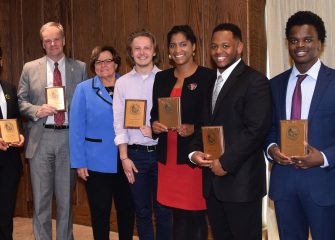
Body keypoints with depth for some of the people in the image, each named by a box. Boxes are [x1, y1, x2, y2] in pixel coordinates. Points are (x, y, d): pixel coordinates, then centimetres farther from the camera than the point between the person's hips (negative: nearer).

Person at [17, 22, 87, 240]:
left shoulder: (80, 68, 6)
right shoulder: (30, 68, 7)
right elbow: (21, 101, 8)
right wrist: (36, 111, -12)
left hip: (69, 138, 0)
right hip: (41, 139, 0)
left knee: (66, 198, 10)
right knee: (41, 199, 5)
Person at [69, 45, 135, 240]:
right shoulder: (84, 89, -2)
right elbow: (77, 128, -5)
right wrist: (79, 162, -8)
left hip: (125, 161, 3)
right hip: (97, 163, -2)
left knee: (127, 209, 12)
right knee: (100, 211, 8)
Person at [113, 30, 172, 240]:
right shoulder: (122, 83, 4)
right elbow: (119, 123, 2)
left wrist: (157, 129, -15)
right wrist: (124, 158, -2)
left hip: (161, 151, -1)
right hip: (135, 153, 1)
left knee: (163, 209, 6)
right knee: (142, 211, 10)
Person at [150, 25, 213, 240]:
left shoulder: (208, 77, -3)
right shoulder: (162, 78, 13)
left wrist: (193, 129, -20)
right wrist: (154, 124, -4)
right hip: (168, 156, 5)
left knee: (196, 214, -1)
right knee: (178, 214, 9)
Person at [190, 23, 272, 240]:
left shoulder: (255, 81, -10)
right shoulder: (212, 82, 16)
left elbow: (257, 129, -18)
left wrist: (226, 163, -17)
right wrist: (195, 152, 1)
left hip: (240, 180, -7)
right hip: (213, 179, 7)